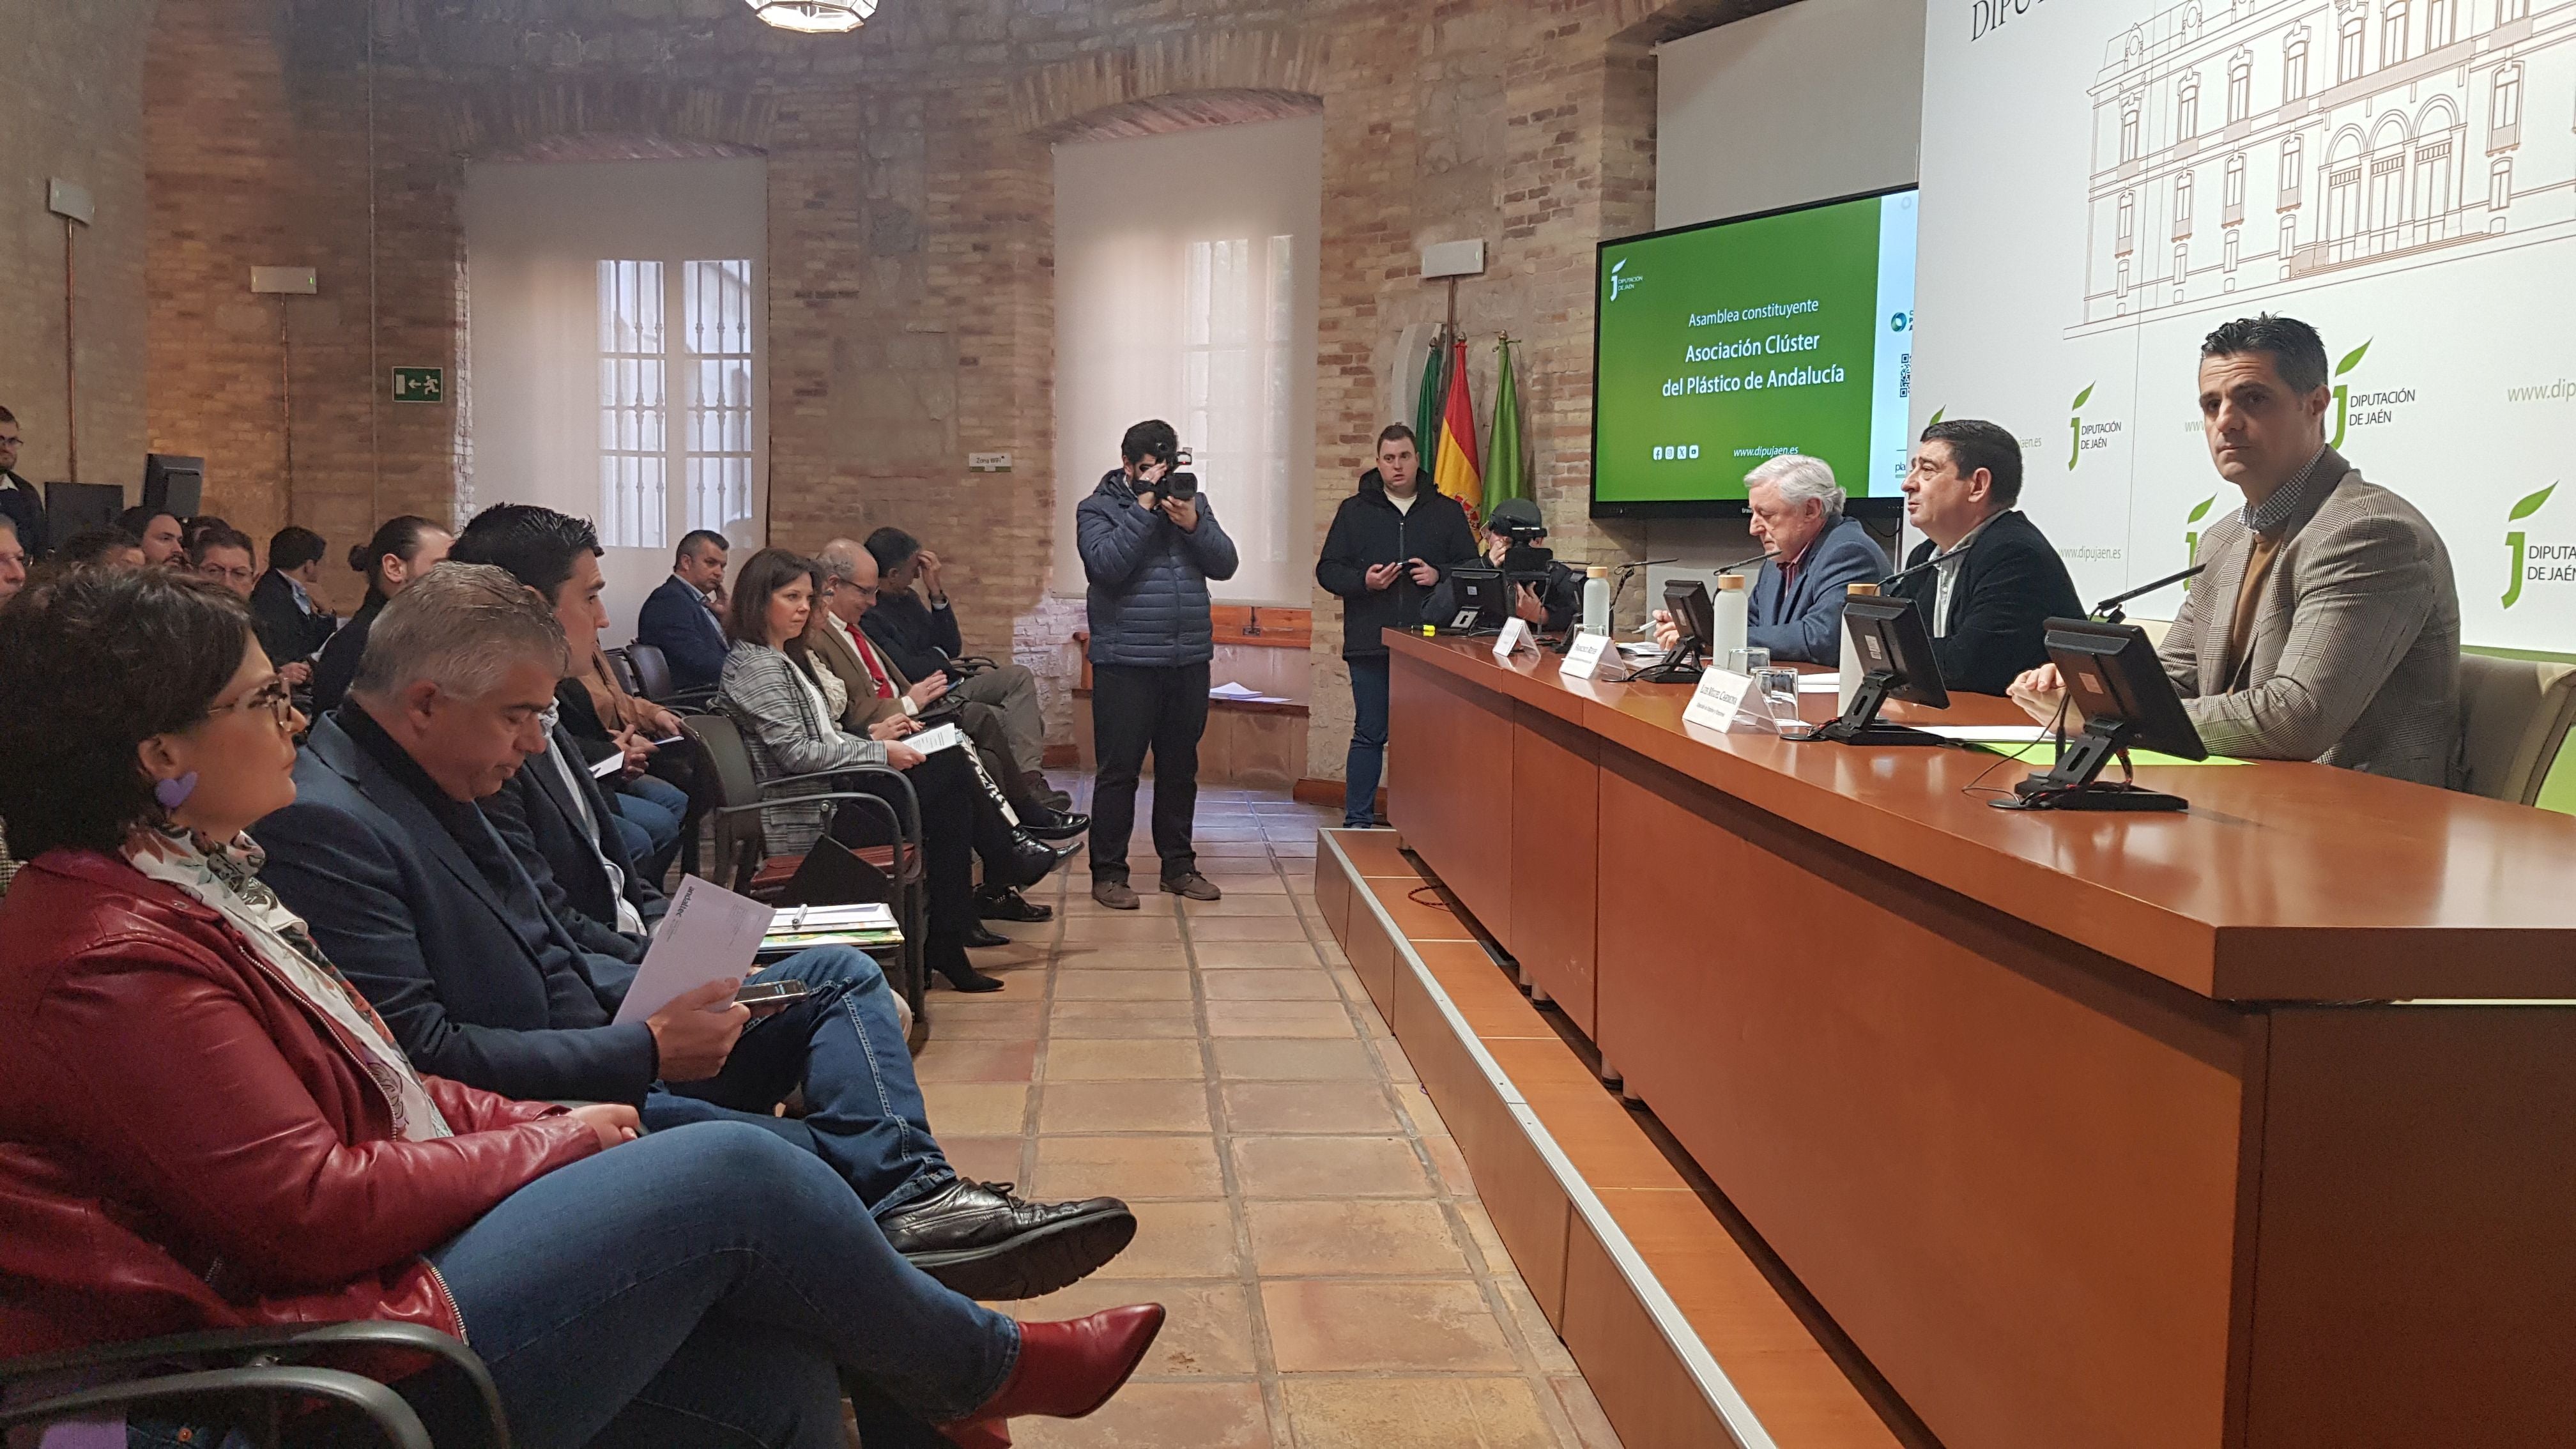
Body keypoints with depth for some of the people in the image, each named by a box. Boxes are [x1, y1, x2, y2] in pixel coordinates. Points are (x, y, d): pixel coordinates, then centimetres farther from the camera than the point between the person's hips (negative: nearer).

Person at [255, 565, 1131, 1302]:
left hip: (608, 1057, 11)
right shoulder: (325, 824, -19)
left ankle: (918, 1199, -16)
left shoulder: (426, 783, 13)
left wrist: (659, 997, 1)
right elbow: (423, 1053, -25)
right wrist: (644, 1050, -22)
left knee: (838, 976, 6)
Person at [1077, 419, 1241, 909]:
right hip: (1125, 664, -4)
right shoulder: (1097, 509, 0)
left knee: (1181, 769, 12)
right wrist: (1144, 507, -17)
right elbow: (1109, 564, -18)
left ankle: (1179, 865, 23)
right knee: (1119, 771, -1)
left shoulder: (1193, 503, 12)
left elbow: (1225, 565, 3)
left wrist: (1192, 525, -12)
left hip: (1189, 661, 5)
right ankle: (1108, 873, 6)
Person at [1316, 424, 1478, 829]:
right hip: (1371, 644, 0)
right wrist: (1363, 581, -12)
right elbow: (1327, 570, 7)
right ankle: (1358, 822, 10)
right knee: (1369, 734, 3)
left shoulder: (1447, 511, 10)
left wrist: (1439, 575, -9)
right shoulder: (1355, 511, 9)